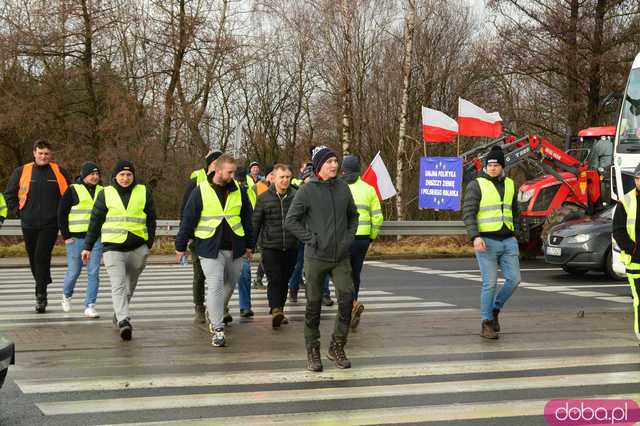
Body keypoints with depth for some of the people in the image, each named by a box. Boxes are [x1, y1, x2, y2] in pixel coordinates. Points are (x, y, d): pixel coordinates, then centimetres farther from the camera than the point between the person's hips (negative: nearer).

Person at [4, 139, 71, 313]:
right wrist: (18, 211, 6)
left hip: (50, 224, -2)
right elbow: (9, 194, 14)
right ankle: (42, 289, 28)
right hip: (29, 224, 2)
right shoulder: (22, 172, 4)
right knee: (33, 258, 10)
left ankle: (41, 294, -7)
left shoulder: (59, 172, 2)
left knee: (42, 257, -12)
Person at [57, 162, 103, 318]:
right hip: (76, 238, -3)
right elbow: (61, 214, -1)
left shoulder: (102, 192, 10)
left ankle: (90, 307, -2)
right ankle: (66, 295, 36)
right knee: (73, 271, 6)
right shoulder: (73, 191, -2)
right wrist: (66, 236, -6)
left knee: (93, 272, -5)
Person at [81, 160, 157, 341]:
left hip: (138, 248, 2)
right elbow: (95, 221, 9)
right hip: (113, 247, -2)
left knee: (130, 286, 14)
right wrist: (88, 246, 8)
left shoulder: (144, 192, 8)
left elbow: (151, 219, 12)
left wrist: (149, 243, 5)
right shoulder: (105, 194, 6)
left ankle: (119, 314, 33)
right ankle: (124, 321, -23)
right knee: (118, 285, -15)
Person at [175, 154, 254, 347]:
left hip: (234, 248, 4)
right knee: (215, 286, -8)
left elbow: (247, 218, 12)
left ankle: (214, 313, 39)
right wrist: (181, 245, 1)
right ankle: (218, 329, -4)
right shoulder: (201, 191, -5)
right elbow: (188, 219, -1)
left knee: (230, 285, 15)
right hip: (210, 248, -4)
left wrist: (249, 244, 13)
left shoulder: (238, 190, 4)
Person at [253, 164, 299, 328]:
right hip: (270, 247, -2)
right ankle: (276, 310, -17)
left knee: (284, 281, 11)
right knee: (274, 280, -12)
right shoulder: (263, 198, 0)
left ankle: (279, 310, 24)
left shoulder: (296, 197, 1)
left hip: (291, 247, 2)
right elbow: (255, 223, 5)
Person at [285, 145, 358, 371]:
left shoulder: (342, 187, 6)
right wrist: (310, 239, -11)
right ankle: (312, 352, 18)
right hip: (316, 257, -3)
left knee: (347, 298, -8)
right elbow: (291, 220, -6)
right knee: (314, 305, 5)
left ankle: (337, 347, 8)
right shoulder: (307, 190, -8)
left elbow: (353, 215, 20)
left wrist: (349, 236, 7)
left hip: (341, 257, 3)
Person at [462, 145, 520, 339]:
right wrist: (475, 237, -23)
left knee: (514, 279, -1)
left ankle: (495, 309, 22)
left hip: (508, 241, 5)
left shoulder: (509, 184, 12)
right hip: (486, 242, -5)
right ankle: (486, 324, 7)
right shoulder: (476, 185, -5)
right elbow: (468, 214, -11)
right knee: (490, 283, -5)